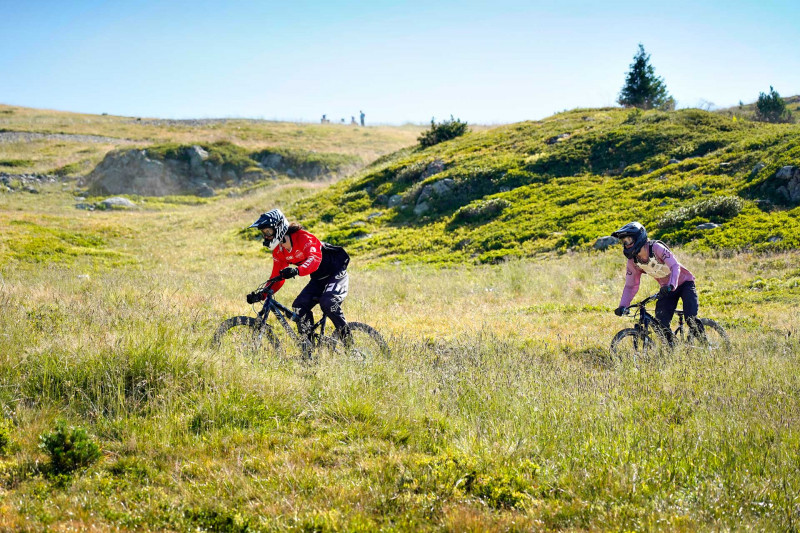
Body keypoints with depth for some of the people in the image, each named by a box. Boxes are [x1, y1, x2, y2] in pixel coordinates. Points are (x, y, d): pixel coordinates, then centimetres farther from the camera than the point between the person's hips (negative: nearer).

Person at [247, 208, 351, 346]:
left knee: (328, 302, -31)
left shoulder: (303, 237, -25)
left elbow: (314, 258, -41)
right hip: (318, 280, 8)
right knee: (300, 306, -13)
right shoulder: (278, 252, -1)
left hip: (336, 274, -8)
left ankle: (348, 341, -18)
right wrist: (261, 295, -12)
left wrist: (297, 271, -59)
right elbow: (277, 278, 3)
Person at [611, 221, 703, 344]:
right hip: (666, 289, 5)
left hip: (684, 283, -5)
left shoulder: (656, 248, -26)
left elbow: (675, 266, -32)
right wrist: (622, 306, -17)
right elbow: (630, 286, -3)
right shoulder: (633, 261, -10)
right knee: (661, 324, -12)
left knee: (690, 319, -22)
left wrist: (671, 285, -49)